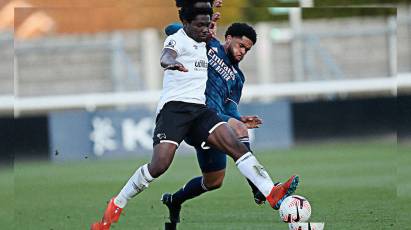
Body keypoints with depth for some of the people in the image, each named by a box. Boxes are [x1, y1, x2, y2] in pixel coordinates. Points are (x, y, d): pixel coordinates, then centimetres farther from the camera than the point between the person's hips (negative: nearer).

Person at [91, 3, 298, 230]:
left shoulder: (201, 43, 22)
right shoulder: (177, 39, -3)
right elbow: (166, 57, -29)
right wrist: (171, 62, -51)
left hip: (199, 109, 7)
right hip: (173, 107, -7)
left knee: (237, 146, -13)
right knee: (160, 164, -20)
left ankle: (272, 193, -22)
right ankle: (116, 206, -4)